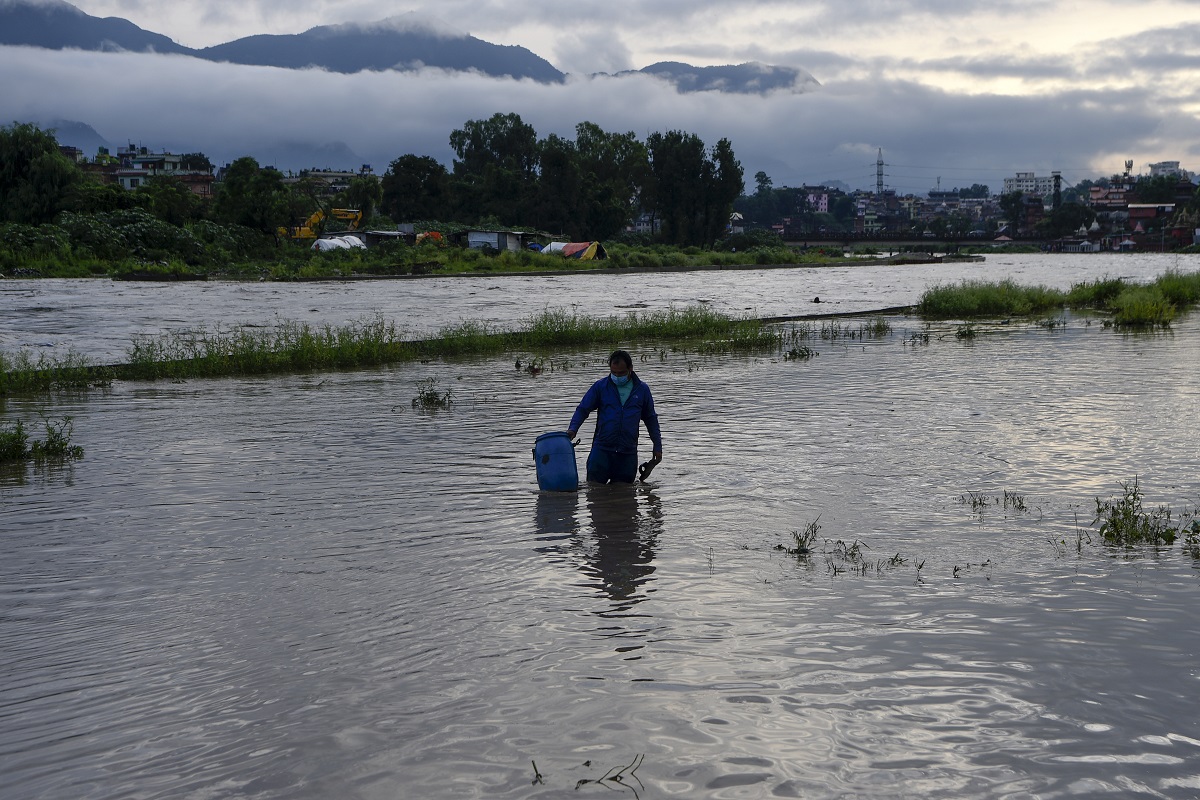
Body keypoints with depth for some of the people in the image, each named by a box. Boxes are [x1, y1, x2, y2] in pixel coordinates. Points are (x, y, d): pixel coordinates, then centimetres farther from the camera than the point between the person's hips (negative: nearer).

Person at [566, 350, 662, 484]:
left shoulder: (642, 389, 7)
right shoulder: (600, 386, 3)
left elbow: (650, 419, 15)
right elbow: (582, 410, 3)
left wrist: (657, 447, 12)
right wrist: (572, 429, -15)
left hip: (628, 452, 1)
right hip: (602, 449, -1)